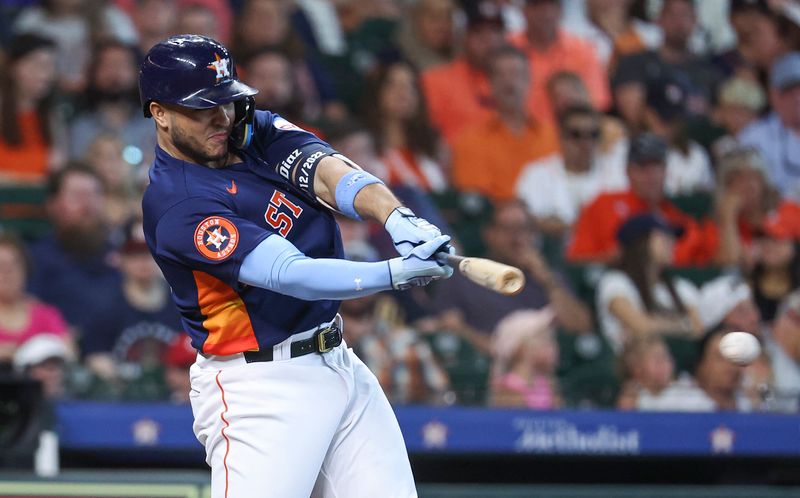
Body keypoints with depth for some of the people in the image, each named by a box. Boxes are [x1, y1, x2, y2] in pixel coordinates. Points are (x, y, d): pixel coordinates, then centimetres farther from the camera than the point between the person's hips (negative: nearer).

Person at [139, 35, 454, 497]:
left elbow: (329, 174, -11)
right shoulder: (176, 204, -17)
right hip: (259, 385, -8)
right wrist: (394, 274, -37)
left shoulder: (257, 132, 7)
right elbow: (291, 274, -26)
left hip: (341, 363, 8)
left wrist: (397, 218, -32)